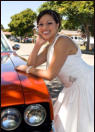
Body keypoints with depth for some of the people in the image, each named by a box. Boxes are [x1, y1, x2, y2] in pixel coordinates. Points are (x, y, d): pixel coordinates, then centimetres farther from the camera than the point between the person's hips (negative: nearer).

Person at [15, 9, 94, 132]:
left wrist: (27, 69, -8)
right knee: (63, 121, 21)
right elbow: (31, 64, 5)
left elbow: (50, 75, -20)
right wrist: (38, 44, -6)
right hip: (73, 87, 10)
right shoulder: (49, 47, 8)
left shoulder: (63, 41, -21)